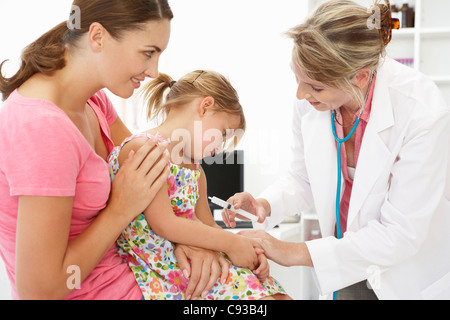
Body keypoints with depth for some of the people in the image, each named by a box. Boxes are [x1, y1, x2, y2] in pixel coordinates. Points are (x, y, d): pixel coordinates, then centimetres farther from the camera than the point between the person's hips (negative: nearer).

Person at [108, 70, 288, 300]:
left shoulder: (195, 170, 17)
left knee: (269, 293, -10)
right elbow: (163, 224, -17)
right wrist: (231, 243, -11)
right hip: (150, 272, -7)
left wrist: (248, 250, 3)